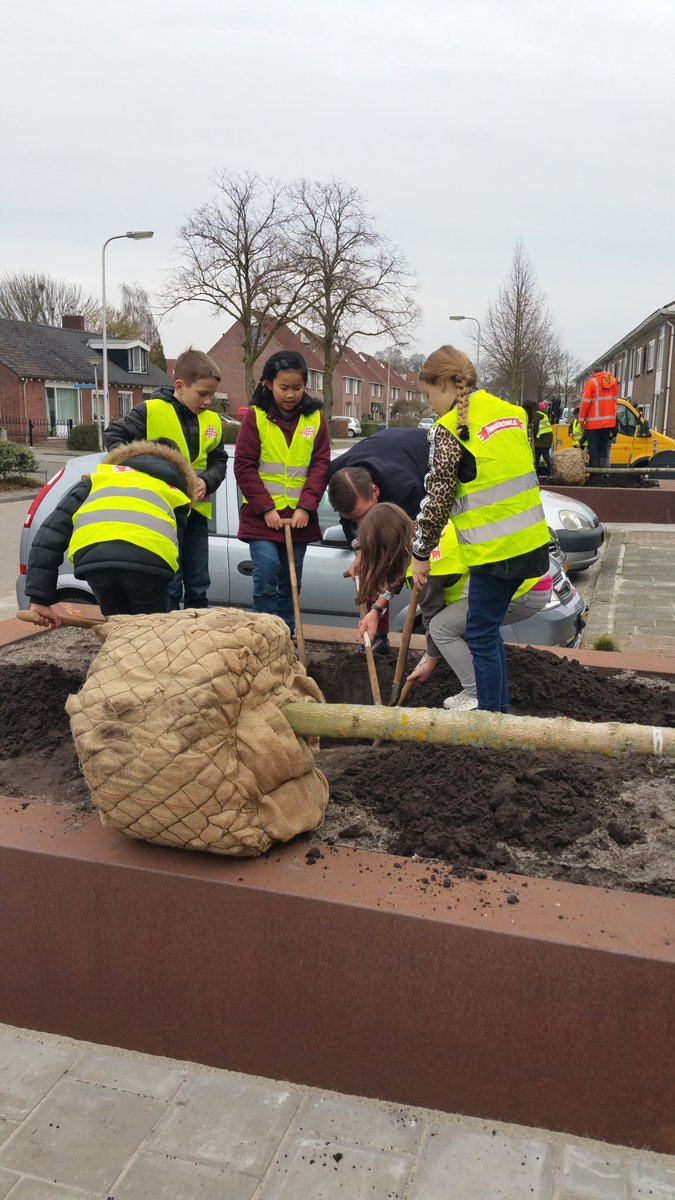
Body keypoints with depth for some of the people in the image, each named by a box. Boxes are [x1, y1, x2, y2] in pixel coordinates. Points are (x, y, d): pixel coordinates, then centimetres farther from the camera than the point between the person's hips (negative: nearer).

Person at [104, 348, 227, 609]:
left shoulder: (212, 422, 7)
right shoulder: (151, 411, -8)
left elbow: (218, 462, 13)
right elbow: (113, 436, -5)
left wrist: (206, 481, -8)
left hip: (196, 509, 5)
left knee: (198, 584, 13)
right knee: (169, 585, -1)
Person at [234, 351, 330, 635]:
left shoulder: (315, 418, 3)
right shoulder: (255, 416, -4)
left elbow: (321, 465, 1)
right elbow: (244, 467, -6)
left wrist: (306, 507, -10)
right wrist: (266, 508, -12)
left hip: (299, 514, 3)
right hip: (262, 514, -3)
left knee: (291, 580, 10)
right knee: (266, 574, -13)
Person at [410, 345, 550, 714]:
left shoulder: (449, 430, -11)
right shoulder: (509, 411, 12)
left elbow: (437, 501, -11)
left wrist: (420, 554, 0)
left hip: (496, 548, -8)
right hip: (531, 540, 8)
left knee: (481, 635, 3)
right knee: (487, 628, 20)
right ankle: (500, 709, 29)